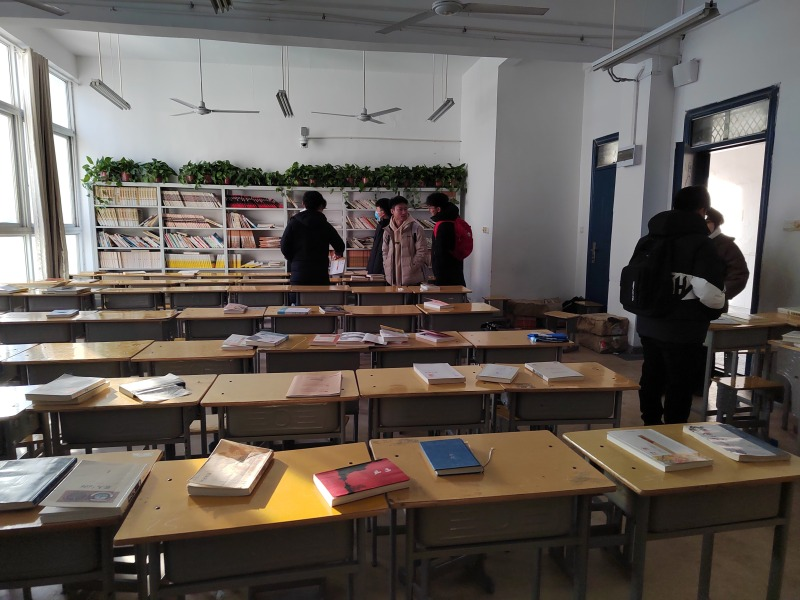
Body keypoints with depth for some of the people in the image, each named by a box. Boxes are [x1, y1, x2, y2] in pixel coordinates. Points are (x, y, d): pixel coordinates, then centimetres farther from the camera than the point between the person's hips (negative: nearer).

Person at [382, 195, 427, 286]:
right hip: (392, 279, 4)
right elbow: (385, 252, 13)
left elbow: (422, 251, -7)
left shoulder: (416, 228, -6)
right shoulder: (388, 230, 8)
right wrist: (387, 270, 1)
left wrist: (410, 269, -11)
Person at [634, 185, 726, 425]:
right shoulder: (701, 244, -12)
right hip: (682, 328, -7)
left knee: (651, 378, 18)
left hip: (648, 324, 7)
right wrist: (714, 312, 2)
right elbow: (710, 294, -19)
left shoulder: (647, 239, 9)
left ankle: (651, 428, 31)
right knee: (679, 385, 5)